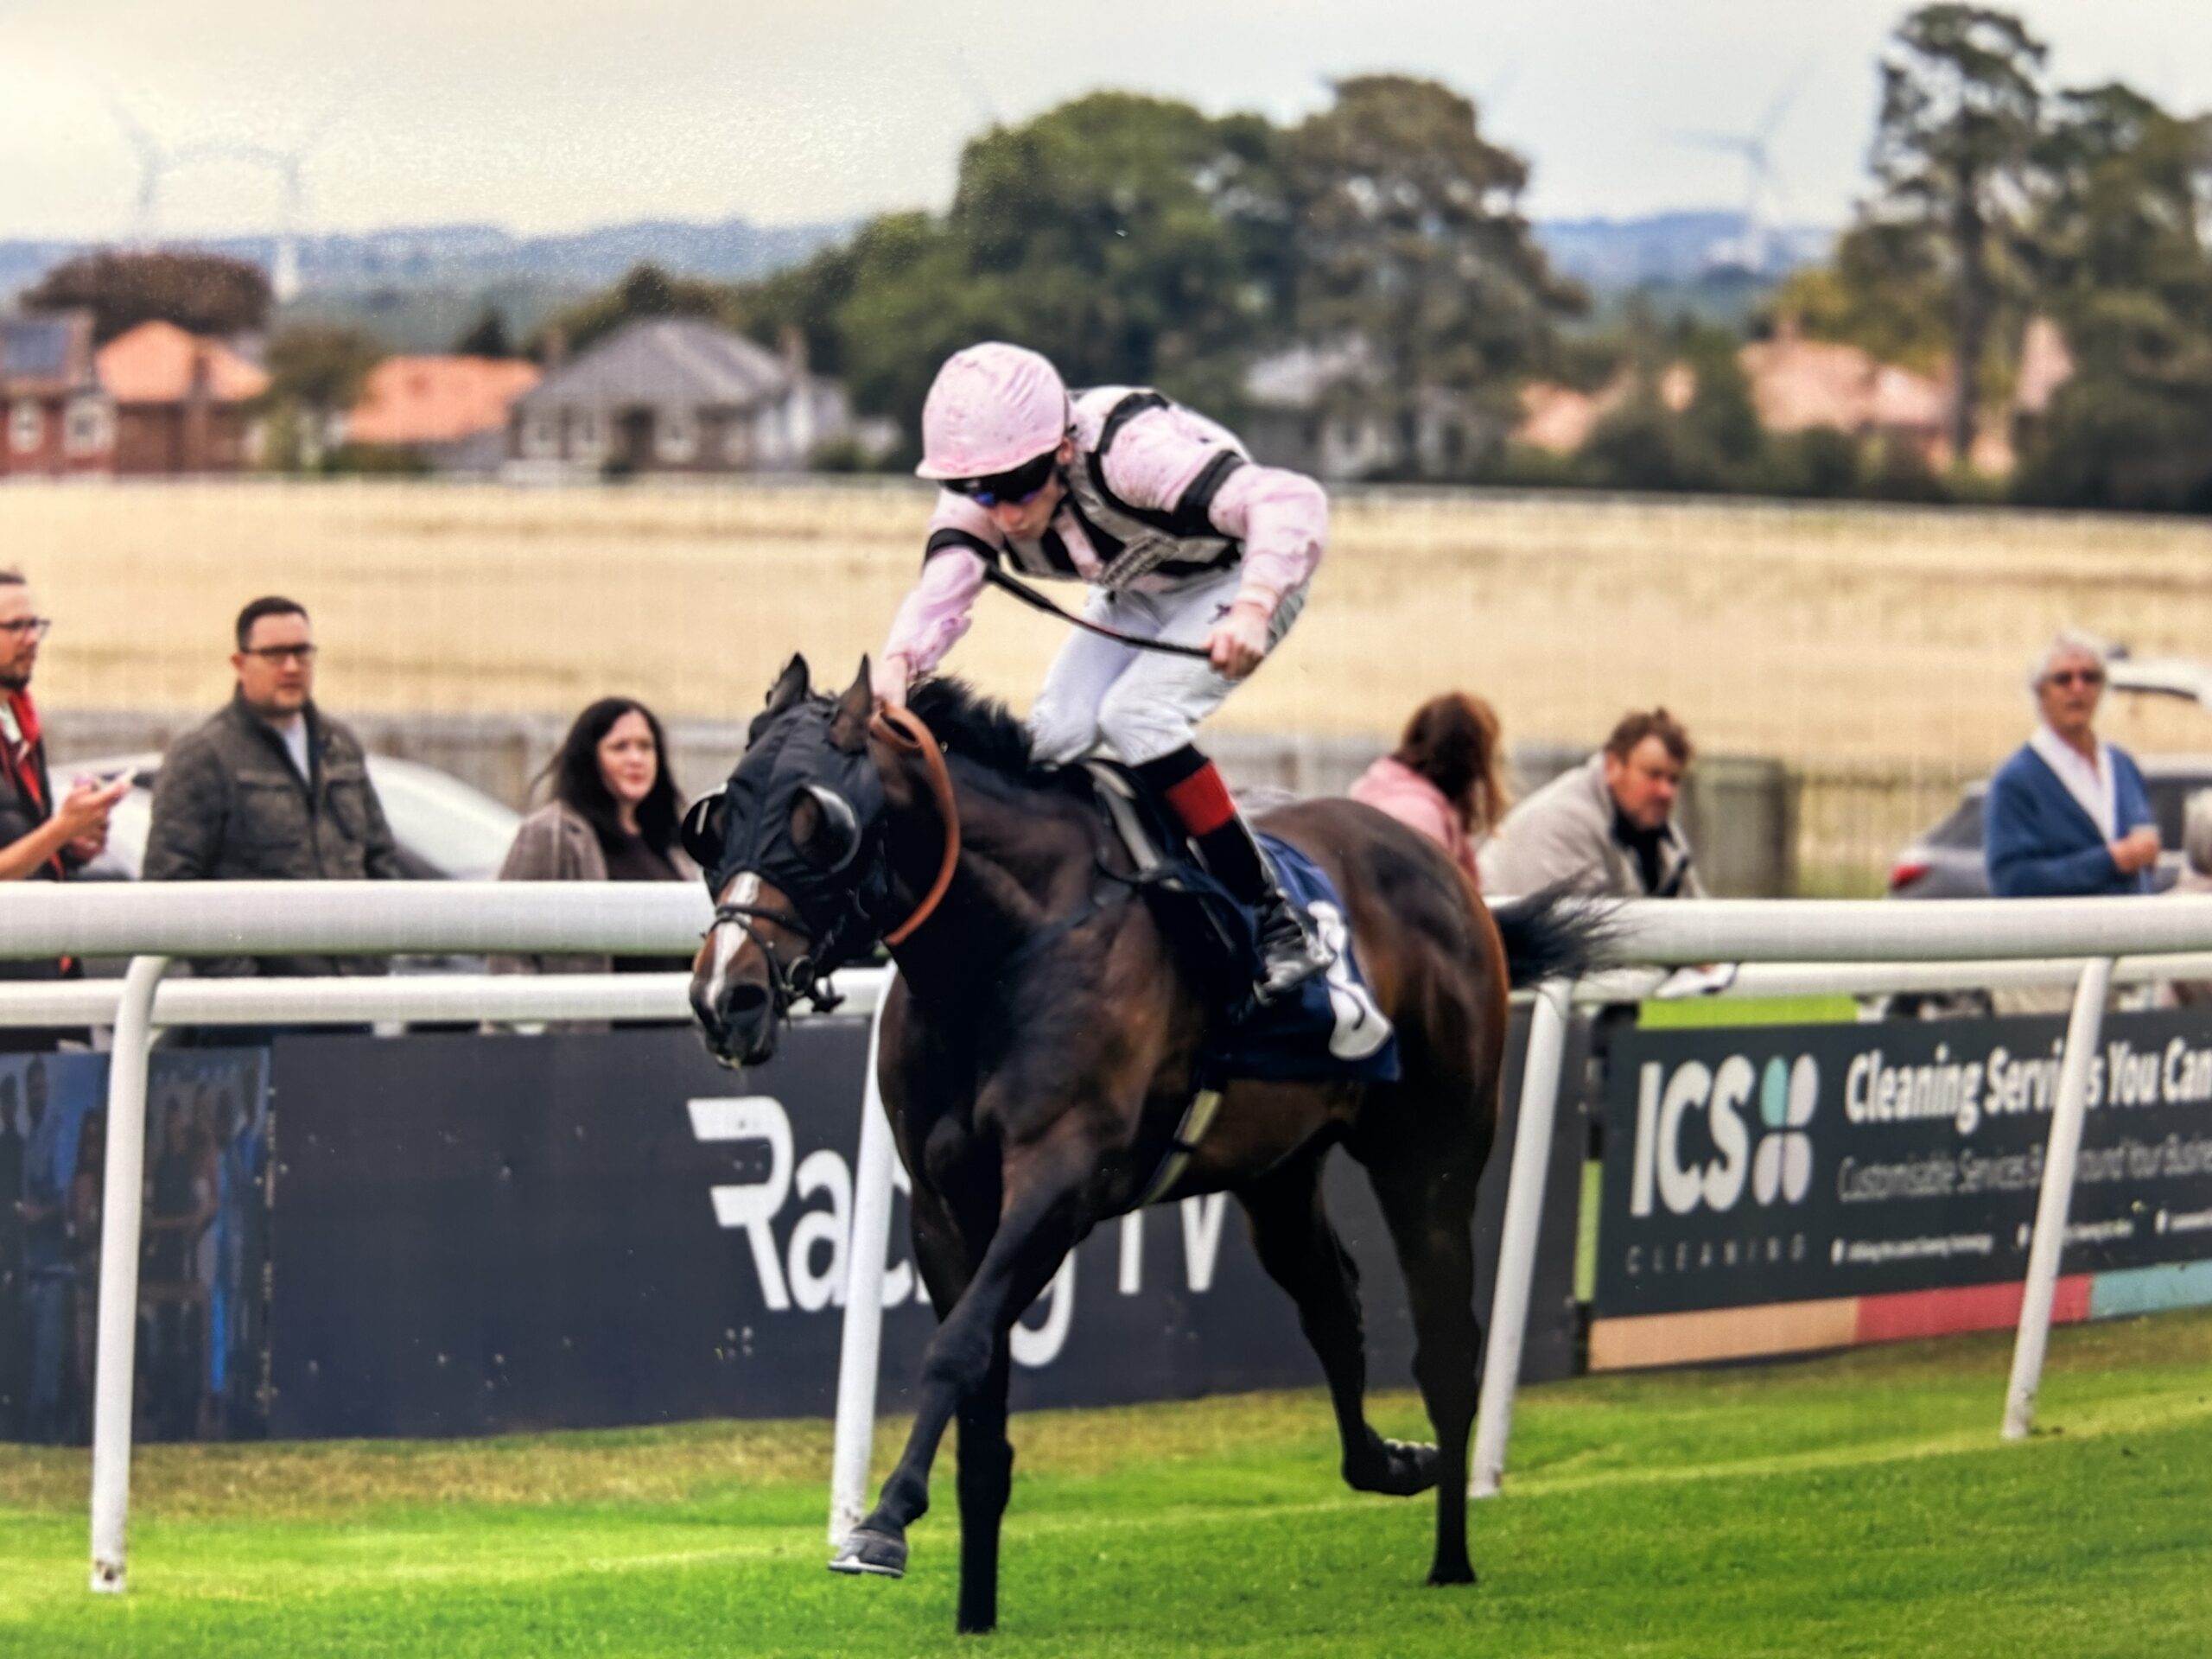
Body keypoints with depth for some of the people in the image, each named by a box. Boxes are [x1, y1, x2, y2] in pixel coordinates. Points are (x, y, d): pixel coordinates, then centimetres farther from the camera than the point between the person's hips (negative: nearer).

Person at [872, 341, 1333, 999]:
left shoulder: (1127, 451, -39)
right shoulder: (979, 500, -19)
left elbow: (1291, 500, -49)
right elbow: (942, 587, -37)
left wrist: (1254, 607, -66)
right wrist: (897, 664, -59)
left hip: (1240, 581, -6)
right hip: (1136, 595, 6)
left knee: (1134, 714, -26)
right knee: (1056, 731, -15)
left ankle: (1274, 925, -20)